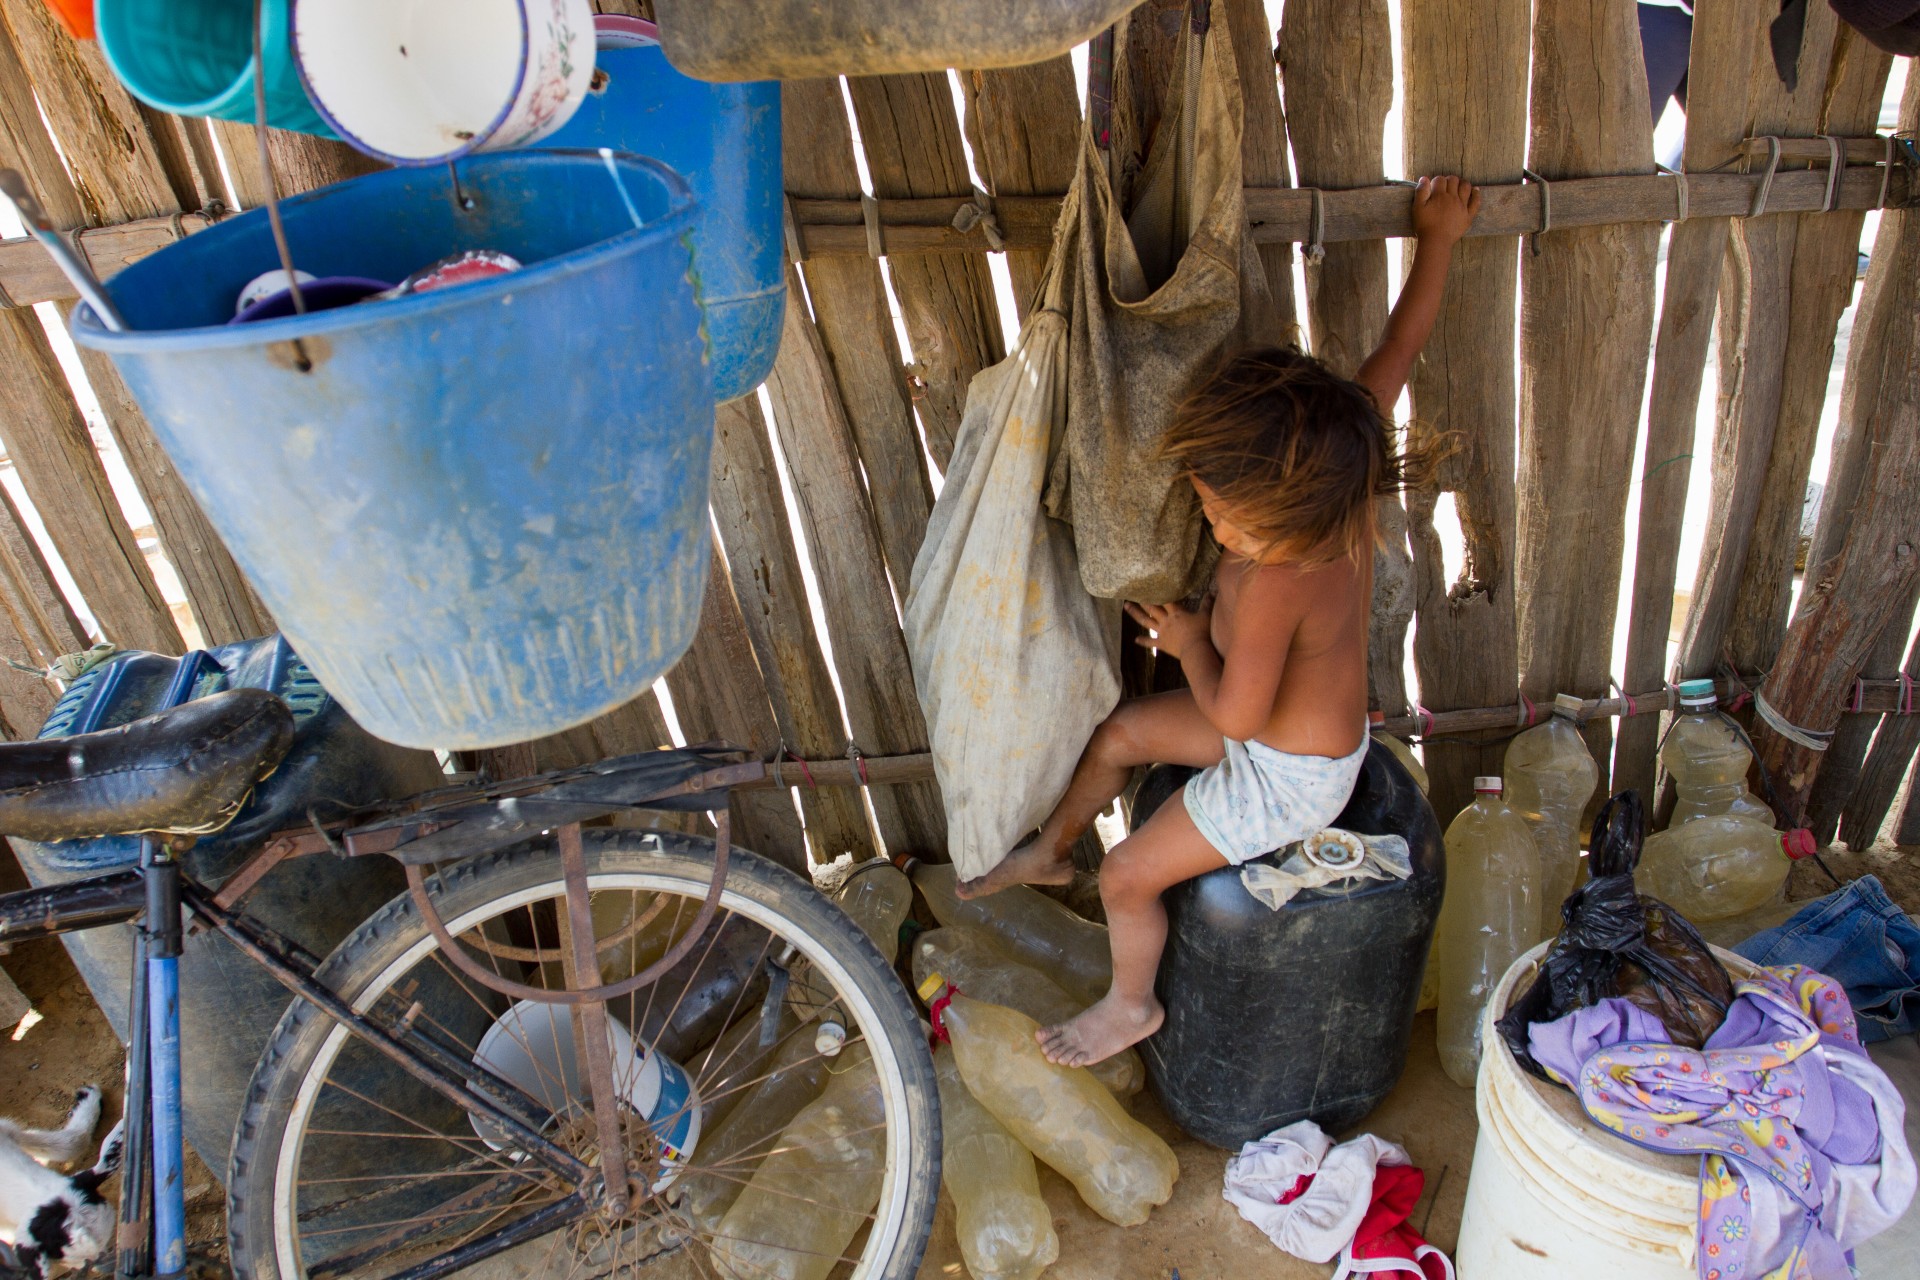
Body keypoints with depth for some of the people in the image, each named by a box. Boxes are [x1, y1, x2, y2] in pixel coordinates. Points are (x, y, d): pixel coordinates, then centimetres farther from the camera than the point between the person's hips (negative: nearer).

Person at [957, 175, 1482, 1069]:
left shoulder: (1275, 586, -41)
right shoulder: (1348, 444, -21)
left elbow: (1233, 711, -30)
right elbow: (1403, 343, -9)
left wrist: (1188, 643, -12)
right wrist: (1438, 236, 2)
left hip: (1287, 776, -9)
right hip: (1313, 721, 9)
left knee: (1128, 876, 1)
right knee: (1119, 734, 17)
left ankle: (1131, 1005, 30)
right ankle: (1050, 850, 41)